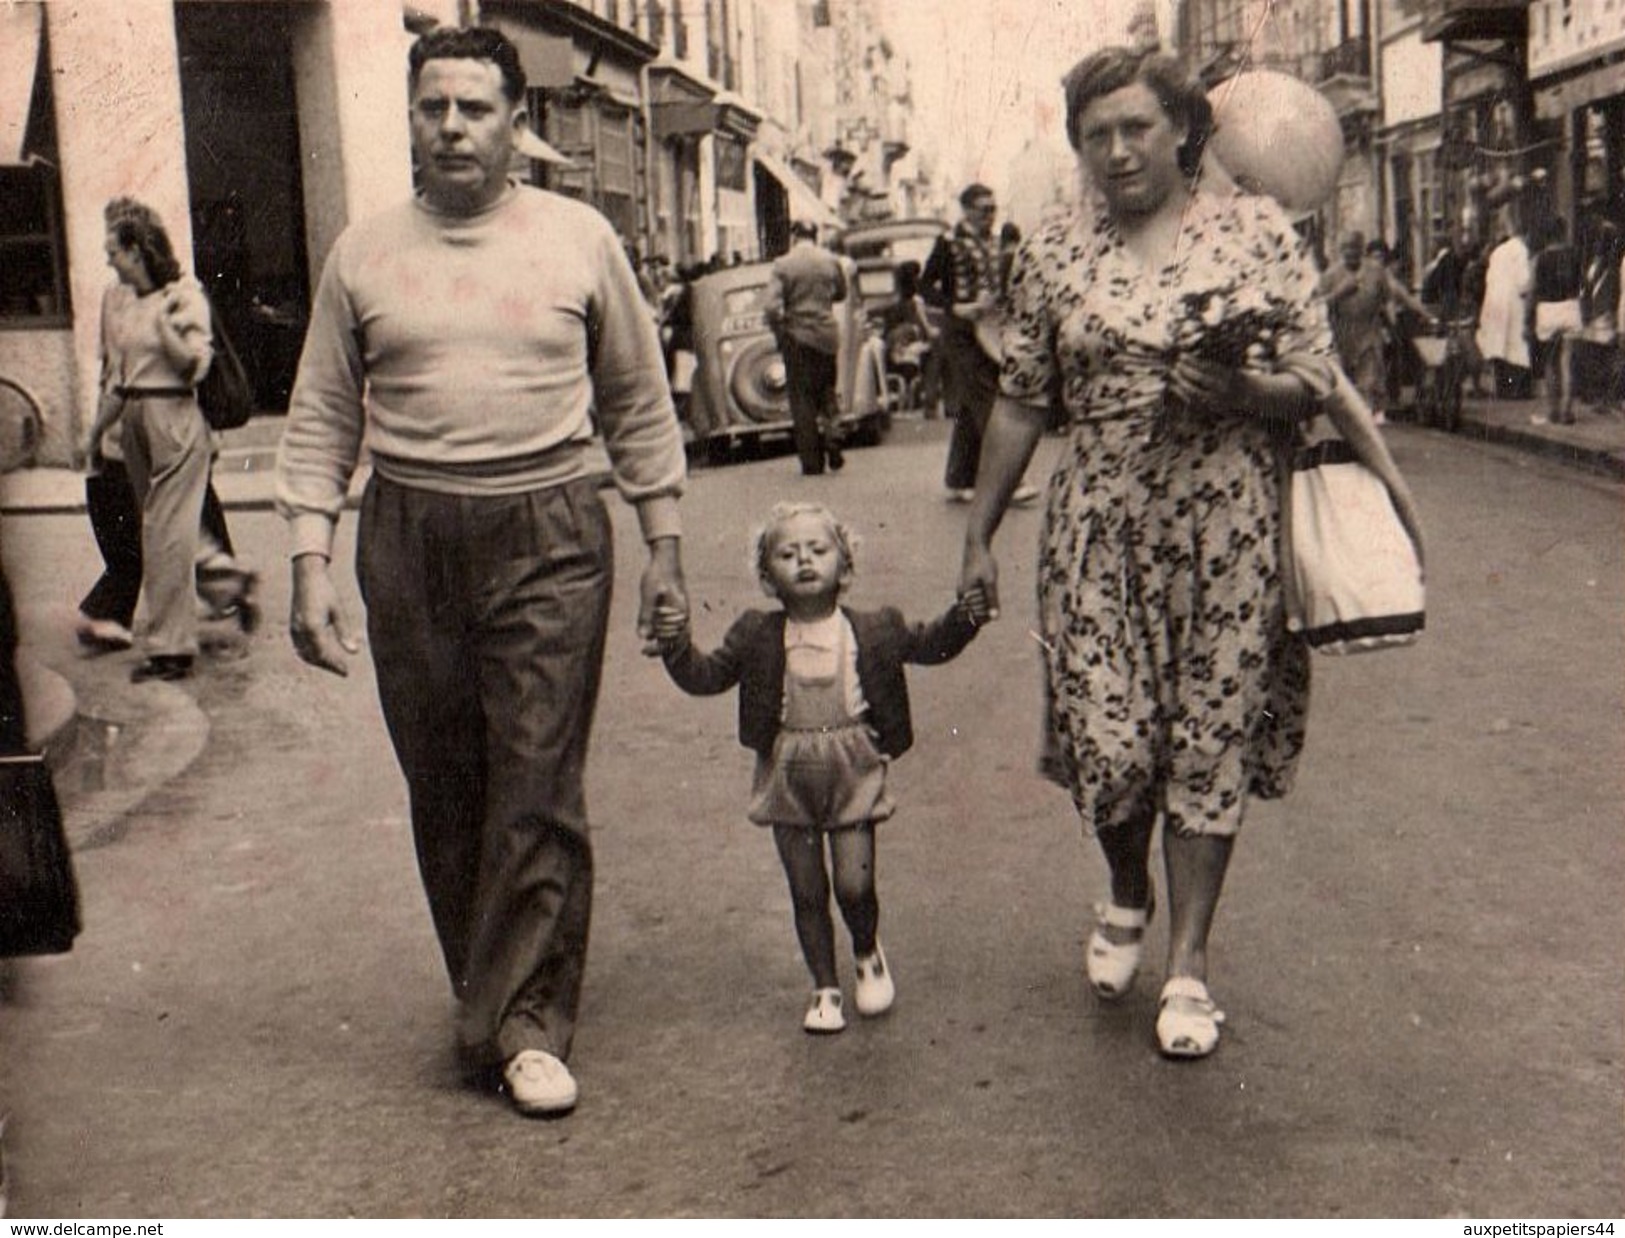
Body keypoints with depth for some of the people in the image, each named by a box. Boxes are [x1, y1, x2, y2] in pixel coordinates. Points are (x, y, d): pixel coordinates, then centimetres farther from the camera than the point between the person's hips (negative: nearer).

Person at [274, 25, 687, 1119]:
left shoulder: (579, 238, 4)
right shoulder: (365, 254, 7)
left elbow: (640, 404, 10)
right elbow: (321, 422, 9)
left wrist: (664, 545, 7)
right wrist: (311, 564, 0)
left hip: (549, 535, -2)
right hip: (409, 538, 2)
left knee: (538, 790, -4)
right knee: (442, 790, 8)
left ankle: (525, 1025, 4)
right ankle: (486, 990, 25)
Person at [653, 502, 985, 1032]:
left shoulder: (873, 631, -2)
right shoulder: (757, 637, -3)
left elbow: (929, 645, 9)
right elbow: (706, 677, 0)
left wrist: (962, 618, -8)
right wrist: (678, 645, -18)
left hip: (853, 773, -1)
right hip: (789, 777, 1)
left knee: (854, 885, -3)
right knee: (807, 893, 9)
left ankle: (868, 952, 31)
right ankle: (825, 988, 26)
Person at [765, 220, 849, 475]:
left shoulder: (782, 265, -9)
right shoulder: (831, 261, 1)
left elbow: (773, 306, -15)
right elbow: (841, 293, 17)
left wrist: (781, 335, -2)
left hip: (798, 338, -3)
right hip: (827, 336, 3)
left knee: (803, 399, 3)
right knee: (827, 392, 18)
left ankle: (812, 461, 3)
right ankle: (833, 444, 3)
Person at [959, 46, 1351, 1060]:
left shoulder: (1261, 232, 2)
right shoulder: (1054, 253, 6)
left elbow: (1315, 384, 2)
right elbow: (1021, 403, 11)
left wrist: (1242, 390, -19)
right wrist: (981, 533, 10)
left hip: (1227, 521, -1)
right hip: (1099, 520, 1)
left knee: (1212, 738, 2)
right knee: (1106, 740, -4)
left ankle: (1190, 960, 17)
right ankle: (1128, 898, 29)